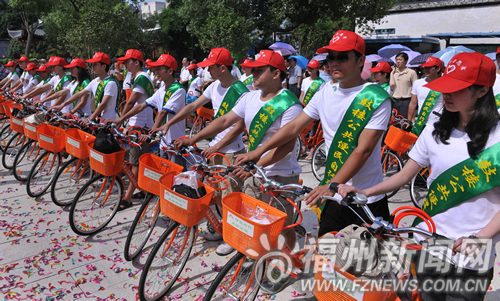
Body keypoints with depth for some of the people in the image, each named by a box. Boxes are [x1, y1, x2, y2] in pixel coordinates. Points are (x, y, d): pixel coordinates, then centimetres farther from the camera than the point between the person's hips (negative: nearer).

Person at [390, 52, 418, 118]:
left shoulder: (411, 72, 0)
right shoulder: (394, 72, 11)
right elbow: (392, 85, -6)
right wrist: (392, 72, 1)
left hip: (405, 101, -4)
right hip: (394, 101, 4)